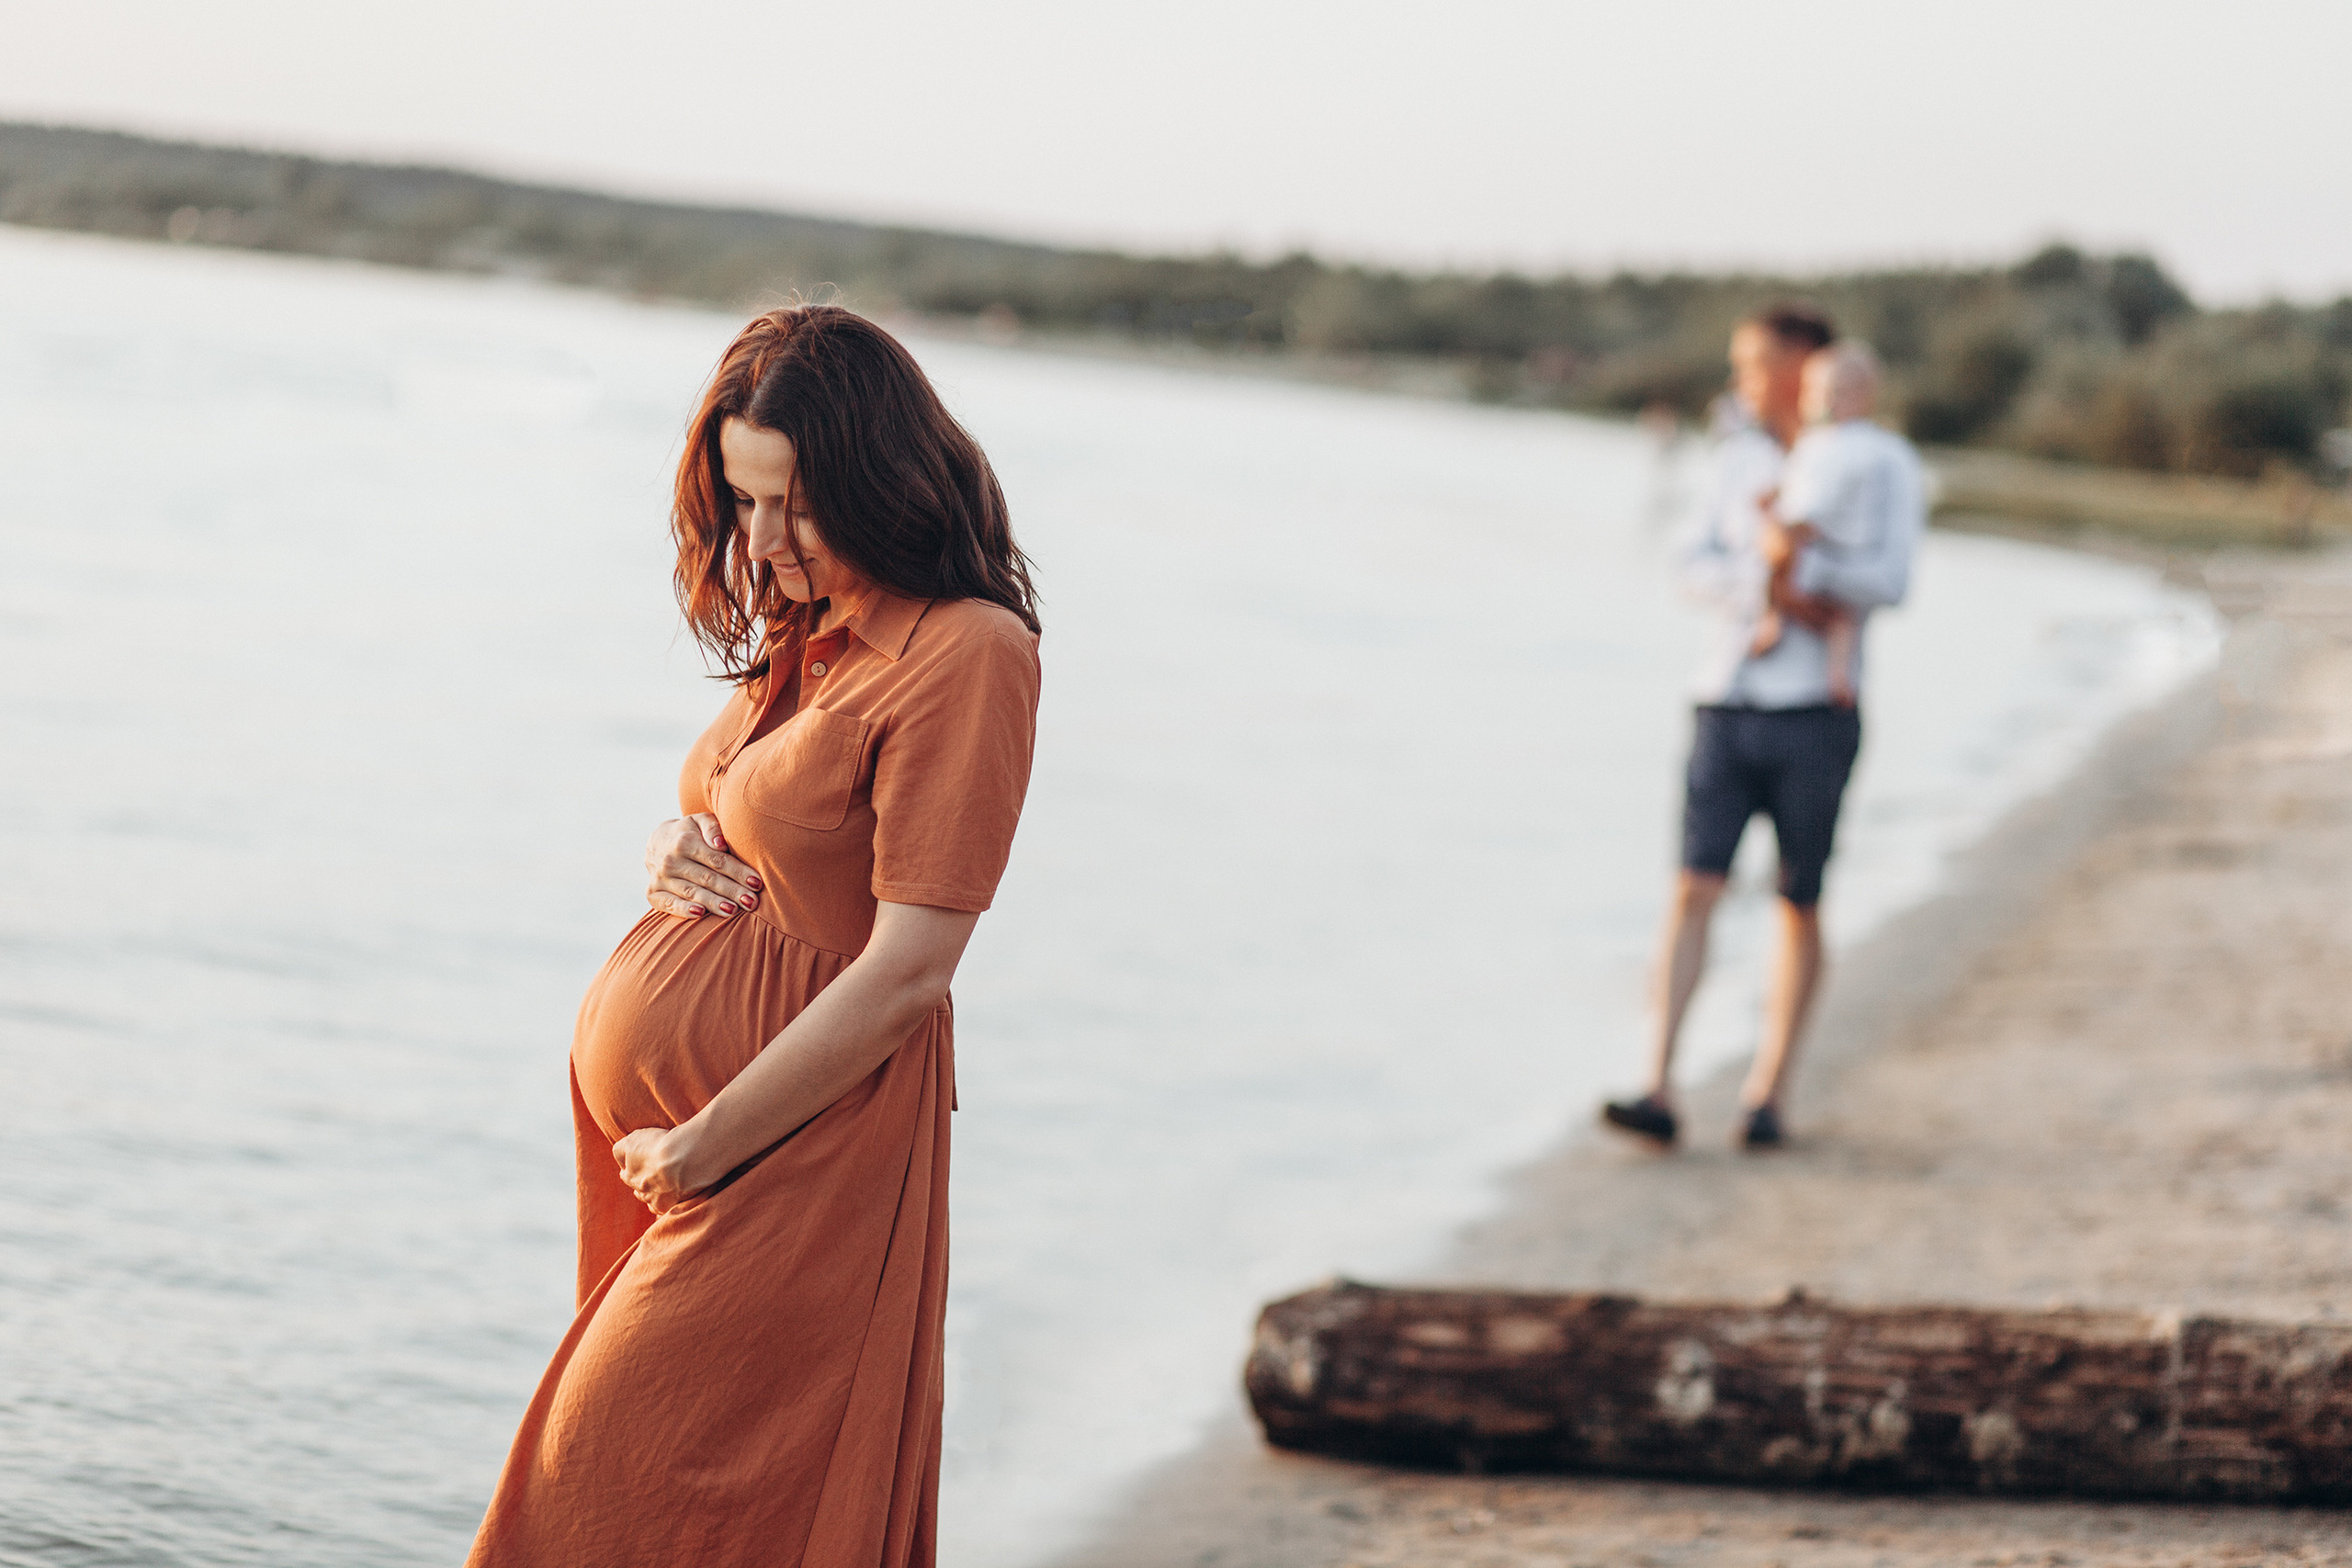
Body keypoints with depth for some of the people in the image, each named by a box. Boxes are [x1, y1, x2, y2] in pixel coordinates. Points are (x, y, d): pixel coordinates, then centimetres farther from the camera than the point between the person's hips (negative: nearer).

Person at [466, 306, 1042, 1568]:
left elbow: (909, 969, -19)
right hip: (654, 1122, 8)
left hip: (795, 1140, -8)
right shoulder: (807, 632, 12)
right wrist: (674, 851, 1)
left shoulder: (969, 654, -15)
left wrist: (705, 1148, -15)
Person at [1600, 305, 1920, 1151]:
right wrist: (1776, 595, -13)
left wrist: (1797, 567, -25)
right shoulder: (1741, 459, 14)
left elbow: (1889, 581, -14)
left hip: (1815, 716, -3)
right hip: (1726, 702, 3)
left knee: (1799, 908, 4)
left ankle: (1767, 1097, 14)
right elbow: (1693, 565, 3)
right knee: (1695, 889, -9)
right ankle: (1659, 1094, -15)